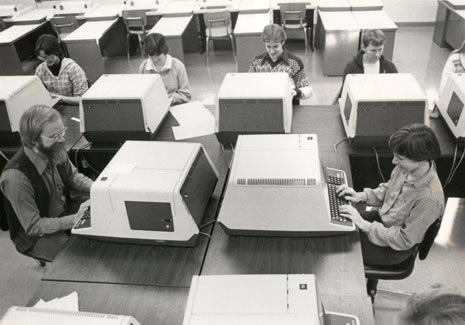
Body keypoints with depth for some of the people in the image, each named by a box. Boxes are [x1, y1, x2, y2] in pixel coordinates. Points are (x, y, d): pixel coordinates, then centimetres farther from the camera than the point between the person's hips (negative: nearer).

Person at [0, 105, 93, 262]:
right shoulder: (16, 177, -31)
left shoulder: (55, 151, -12)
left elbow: (72, 176, 7)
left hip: (65, 212, 6)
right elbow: (33, 227, -24)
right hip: (36, 236, -6)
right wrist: (74, 219, -30)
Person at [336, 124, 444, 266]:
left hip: (395, 248, -7)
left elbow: (404, 241, -26)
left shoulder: (429, 199, -35)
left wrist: (364, 225, -26)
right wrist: (362, 196, -9)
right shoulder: (406, 167, -14)